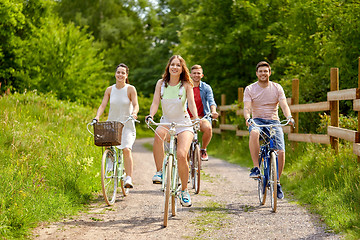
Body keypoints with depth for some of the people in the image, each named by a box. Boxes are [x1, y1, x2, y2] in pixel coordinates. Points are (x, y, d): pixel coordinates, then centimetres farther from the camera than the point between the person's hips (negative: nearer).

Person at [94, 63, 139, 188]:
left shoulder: (130, 89, -4)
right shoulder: (109, 90, 5)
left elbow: (135, 104, -13)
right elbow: (103, 105, 0)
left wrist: (134, 112, -35)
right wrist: (97, 117, -17)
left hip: (127, 125, -4)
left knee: (126, 149, -22)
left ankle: (129, 178, -22)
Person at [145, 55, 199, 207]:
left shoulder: (186, 85, -2)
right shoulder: (161, 83, 3)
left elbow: (191, 103, -13)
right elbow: (155, 103, -5)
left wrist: (196, 118, -31)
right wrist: (151, 115, -25)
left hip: (183, 124, -1)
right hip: (166, 122, 2)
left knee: (181, 155, -22)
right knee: (159, 134, -37)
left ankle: (184, 190, 0)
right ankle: (159, 171, -23)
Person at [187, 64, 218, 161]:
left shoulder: (206, 88, 4)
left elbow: (211, 101, -9)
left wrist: (213, 111, -30)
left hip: (202, 117, 0)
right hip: (188, 118, 1)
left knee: (208, 128, -33)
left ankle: (203, 150, -5)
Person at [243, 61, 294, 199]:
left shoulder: (277, 88, 4)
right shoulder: (250, 89, 1)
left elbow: (284, 105, -7)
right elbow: (246, 107, -11)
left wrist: (289, 117, -29)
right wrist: (247, 118, -34)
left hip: (274, 122, 1)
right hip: (257, 121, -1)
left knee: (280, 152, -17)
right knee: (254, 133, -39)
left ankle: (277, 182, 2)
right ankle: (256, 167, -32)